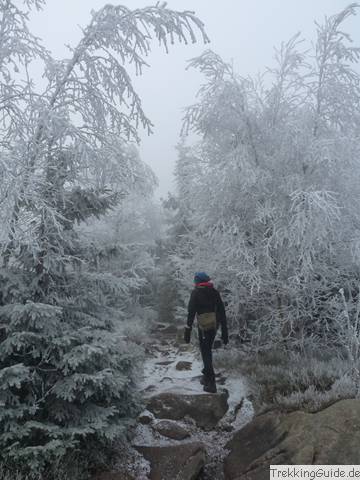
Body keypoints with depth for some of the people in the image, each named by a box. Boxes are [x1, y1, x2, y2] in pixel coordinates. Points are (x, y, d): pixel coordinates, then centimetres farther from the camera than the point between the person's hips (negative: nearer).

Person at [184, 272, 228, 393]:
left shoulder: (196, 293, -7)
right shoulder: (215, 292, 7)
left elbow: (191, 313, -11)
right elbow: (222, 312, 6)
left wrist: (188, 330, -8)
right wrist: (224, 332, 11)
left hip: (204, 326, -5)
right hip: (215, 325, 5)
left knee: (205, 352, 3)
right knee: (208, 349, 22)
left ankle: (211, 383, 1)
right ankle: (207, 375, 35)